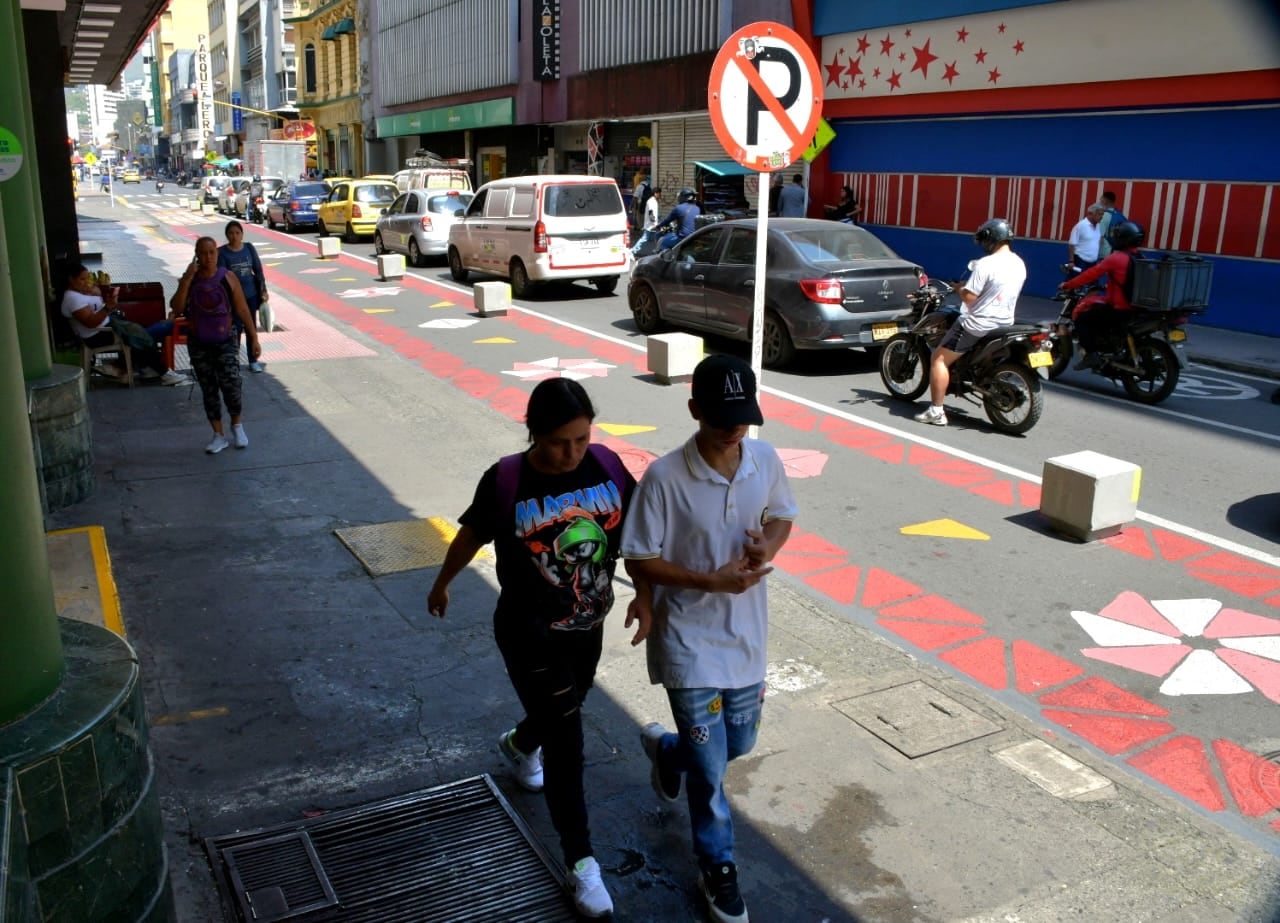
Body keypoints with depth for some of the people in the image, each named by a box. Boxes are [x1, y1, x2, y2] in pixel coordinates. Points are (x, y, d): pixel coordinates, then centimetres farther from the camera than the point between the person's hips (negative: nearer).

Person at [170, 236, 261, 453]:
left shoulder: (227, 277, -5)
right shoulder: (189, 279, -1)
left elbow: (242, 310, -1)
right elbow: (177, 308, -13)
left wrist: (254, 338, -3)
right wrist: (187, 279, -20)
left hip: (225, 341, -2)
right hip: (198, 344, 2)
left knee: (230, 385, -14)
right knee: (208, 390, 7)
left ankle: (236, 425, 13)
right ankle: (219, 435, 18)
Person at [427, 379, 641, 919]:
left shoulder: (608, 467, -12)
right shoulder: (506, 481, -21)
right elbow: (472, 535, -4)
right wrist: (442, 585, 11)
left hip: (588, 629, 5)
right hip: (530, 636, -4)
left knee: (562, 715, 27)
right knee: (565, 744, -1)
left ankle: (519, 745, 62)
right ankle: (581, 862, 17)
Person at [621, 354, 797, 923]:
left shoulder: (766, 460, -8)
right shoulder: (664, 478, -22)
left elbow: (782, 515, 10)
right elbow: (639, 558, -15)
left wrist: (768, 545, -14)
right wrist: (712, 581, -24)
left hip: (746, 632, 5)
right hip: (689, 639, -5)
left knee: (738, 745, 22)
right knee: (709, 768, 4)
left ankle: (666, 750, 52)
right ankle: (718, 868, 30)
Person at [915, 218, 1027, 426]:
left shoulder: (986, 264, -18)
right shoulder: (1019, 264, 7)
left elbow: (969, 298, -20)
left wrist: (959, 288, 1)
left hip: (978, 324, -9)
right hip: (1004, 325, 9)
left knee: (939, 359, -1)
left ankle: (936, 411, -6)